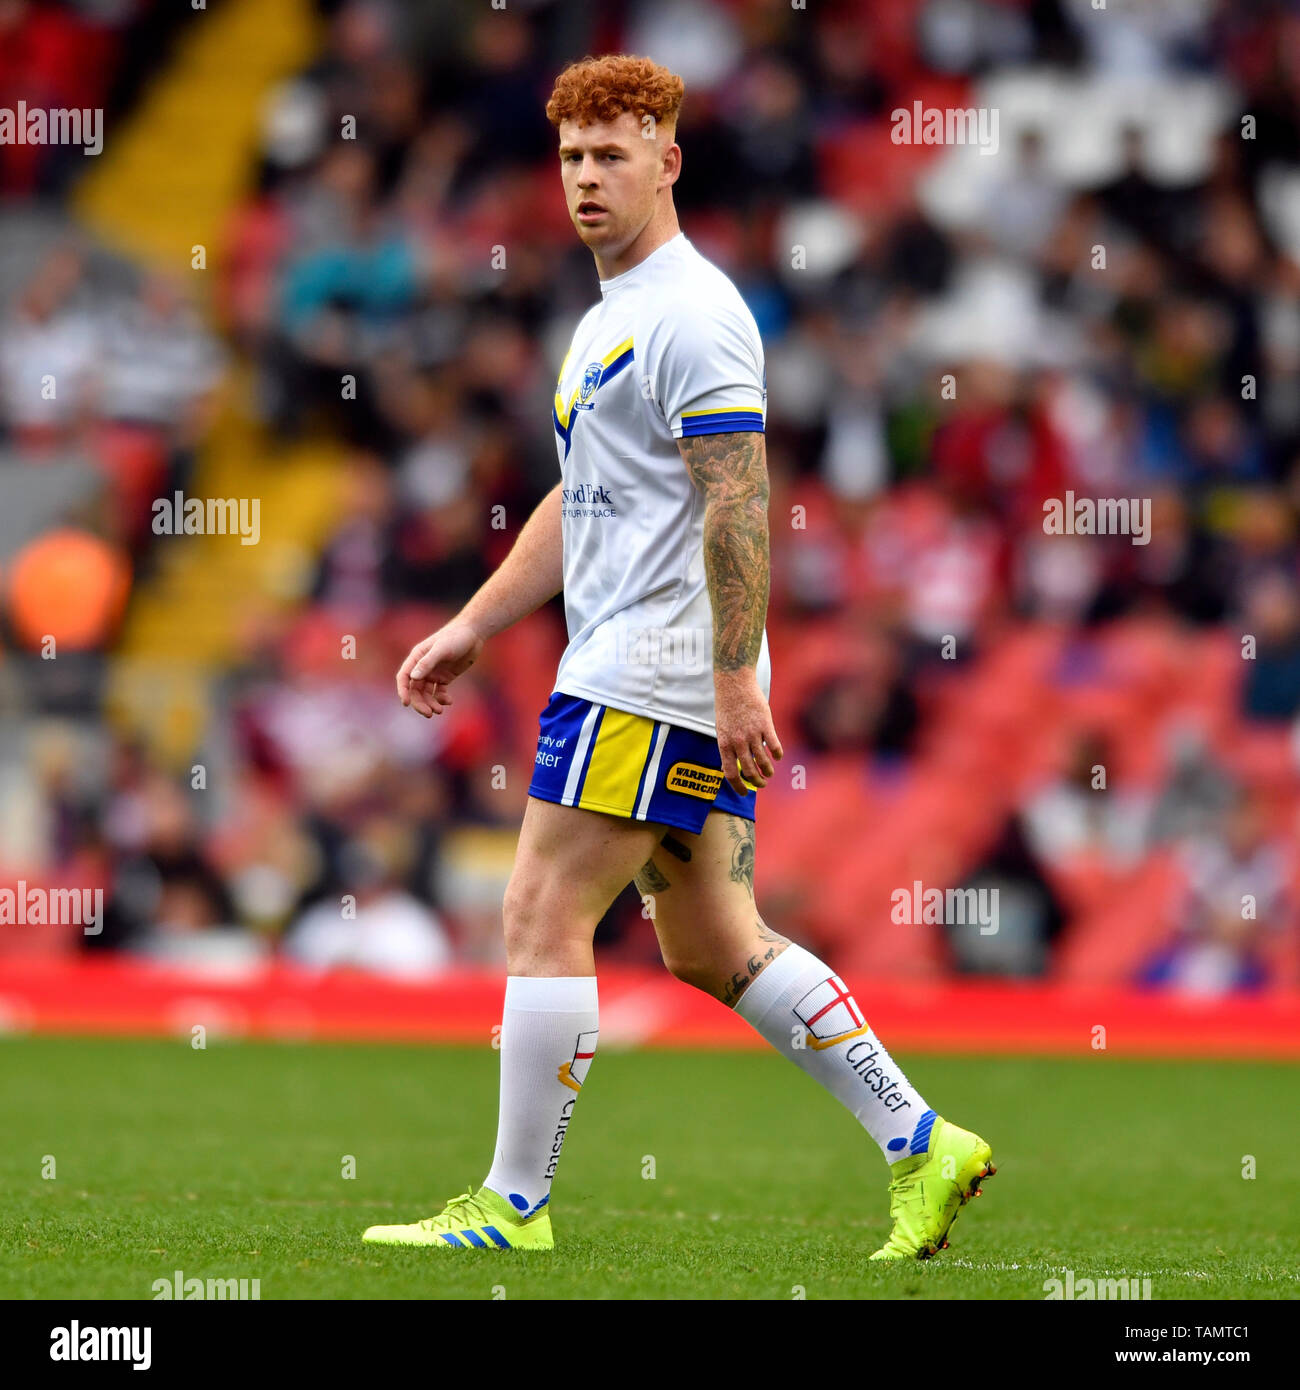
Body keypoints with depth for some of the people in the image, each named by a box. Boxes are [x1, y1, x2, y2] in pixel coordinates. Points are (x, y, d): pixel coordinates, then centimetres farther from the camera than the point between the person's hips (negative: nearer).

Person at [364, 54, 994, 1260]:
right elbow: (577, 505, 27)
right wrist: (469, 630, 24)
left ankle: (513, 1208, -3)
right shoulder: (609, 319, 19)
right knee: (711, 943, 10)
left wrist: (735, 679, -23)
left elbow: (738, 502, -19)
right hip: (646, 670, 10)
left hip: (653, 673, -10)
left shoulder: (690, 313, -13)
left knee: (542, 915, -8)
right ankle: (922, 1149, 10)